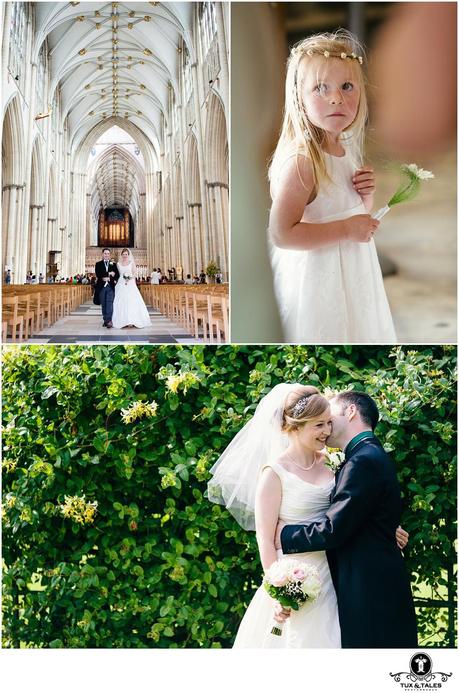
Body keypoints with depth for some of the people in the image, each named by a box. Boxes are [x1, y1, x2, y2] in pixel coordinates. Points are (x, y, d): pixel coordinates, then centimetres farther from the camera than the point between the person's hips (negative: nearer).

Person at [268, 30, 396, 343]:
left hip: (355, 272, 8)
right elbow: (281, 234, -29)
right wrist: (347, 229, -25)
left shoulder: (348, 147, 2)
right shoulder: (301, 160, -24)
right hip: (319, 278, -8)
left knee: (359, 329, 23)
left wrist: (367, 194, -5)